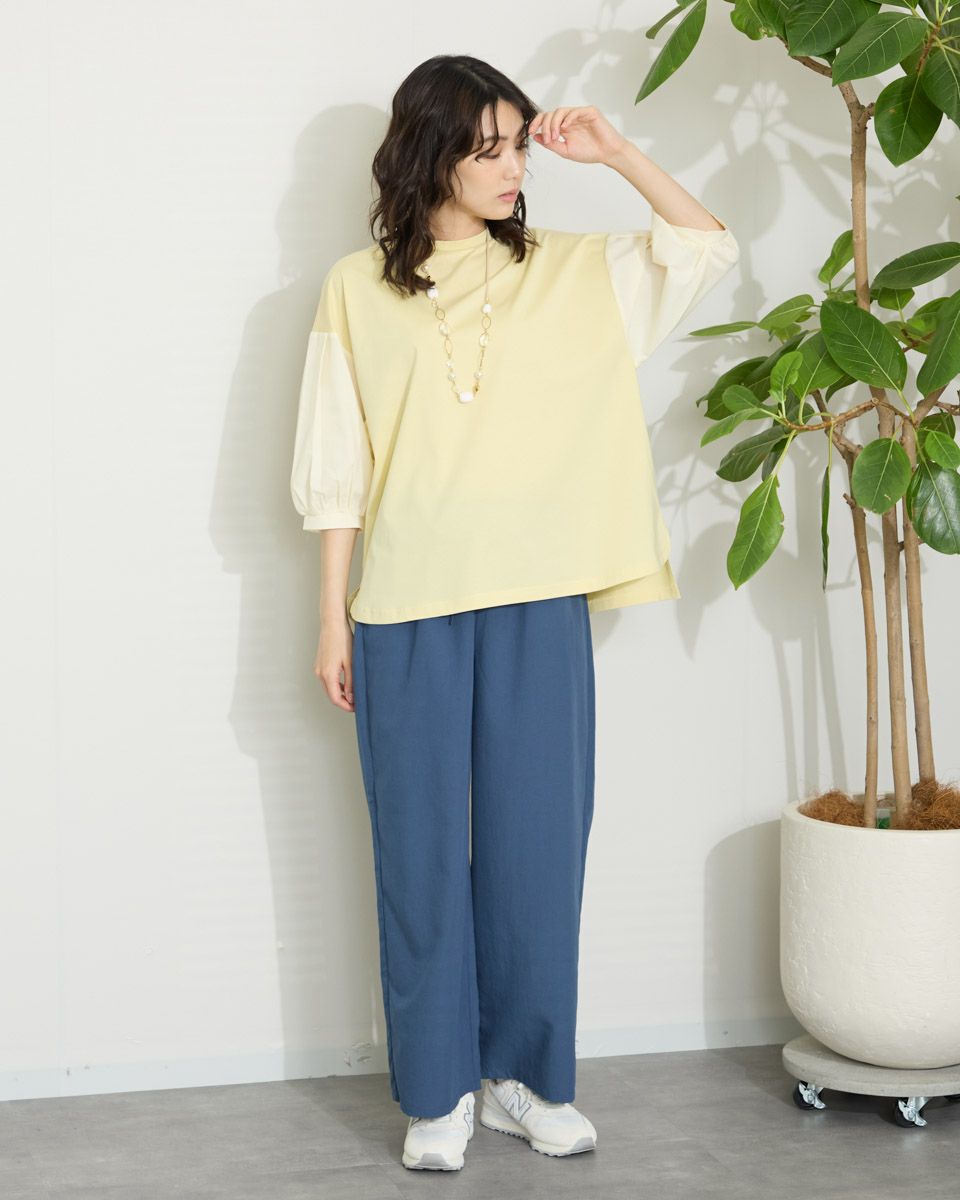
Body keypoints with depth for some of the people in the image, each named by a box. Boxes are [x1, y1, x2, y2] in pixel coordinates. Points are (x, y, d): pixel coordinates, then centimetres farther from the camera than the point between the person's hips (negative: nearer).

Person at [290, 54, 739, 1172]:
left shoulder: (566, 271, 7)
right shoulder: (359, 287, 2)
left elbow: (708, 246, 6)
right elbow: (339, 466, 2)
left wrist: (612, 152, -1)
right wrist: (333, 618, 0)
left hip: (540, 607, 2)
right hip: (408, 613, -2)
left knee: (537, 843, 7)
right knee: (422, 850, 5)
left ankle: (528, 1076, 22)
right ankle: (436, 1092, 17)